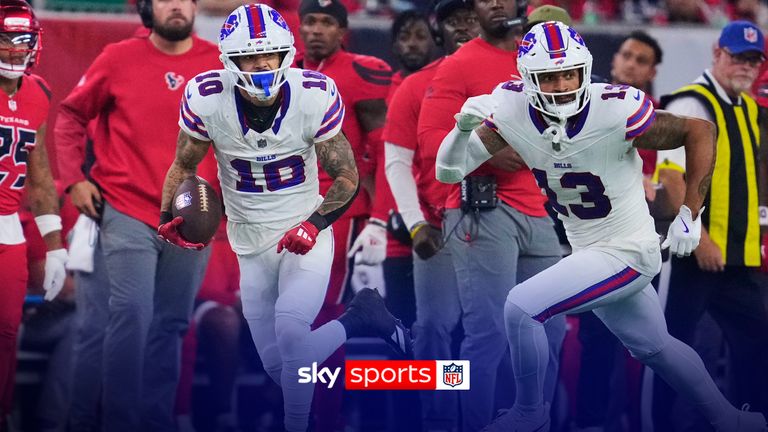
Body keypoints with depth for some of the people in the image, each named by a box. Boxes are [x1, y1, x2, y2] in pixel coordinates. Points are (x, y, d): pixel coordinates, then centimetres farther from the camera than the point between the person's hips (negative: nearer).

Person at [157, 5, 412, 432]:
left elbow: (347, 177, -6)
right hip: (252, 245, 3)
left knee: (290, 331, -28)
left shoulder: (315, 96, -17)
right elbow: (185, 165, 2)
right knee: (280, 368, 6)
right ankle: (359, 319, 30)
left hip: (305, 233, -3)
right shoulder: (207, 99, -15)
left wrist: (315, 224, -22)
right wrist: (169, 218, -15)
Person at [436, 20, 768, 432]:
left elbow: (700, 132, -14)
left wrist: (690, 215, -15)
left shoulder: (615, 112, -27)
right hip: (590, 252, 6)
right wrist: (464, 128, -31)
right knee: (652, 347, 23)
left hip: (627, 253, -6)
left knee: (521, 308, -17)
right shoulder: (512, 111, -14)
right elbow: (448, 171, -11)